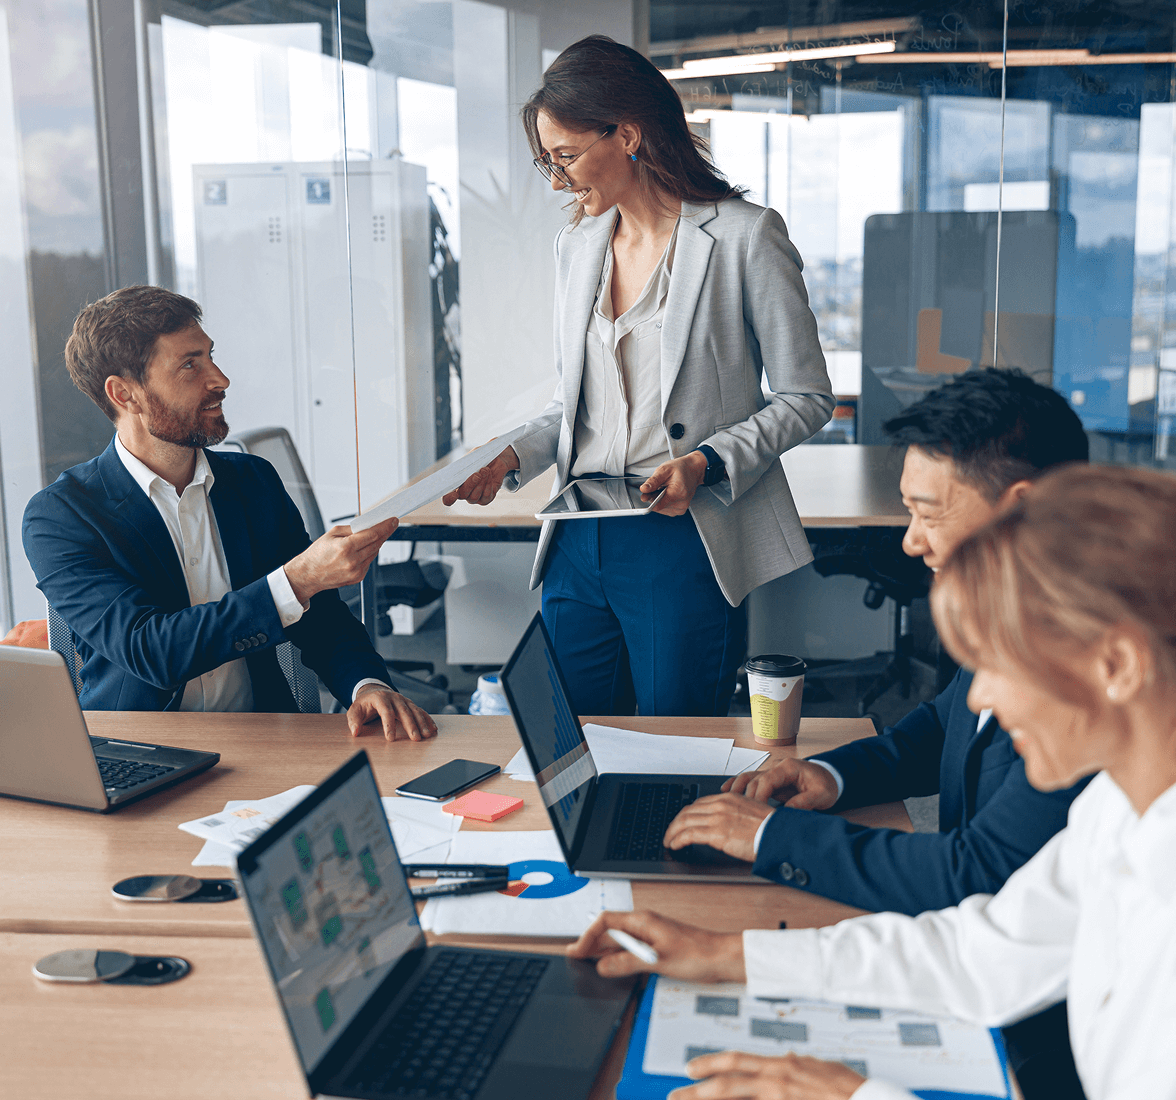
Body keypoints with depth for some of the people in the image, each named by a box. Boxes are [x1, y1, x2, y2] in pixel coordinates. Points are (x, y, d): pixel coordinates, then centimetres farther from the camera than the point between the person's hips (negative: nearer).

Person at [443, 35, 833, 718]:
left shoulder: (745, 237, -6)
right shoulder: (577, 246, 13)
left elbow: (807, 399, -3)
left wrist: (708, 463, -17)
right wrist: (512, 458, 3)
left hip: (685, 543, -5)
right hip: (578, 546, 6)